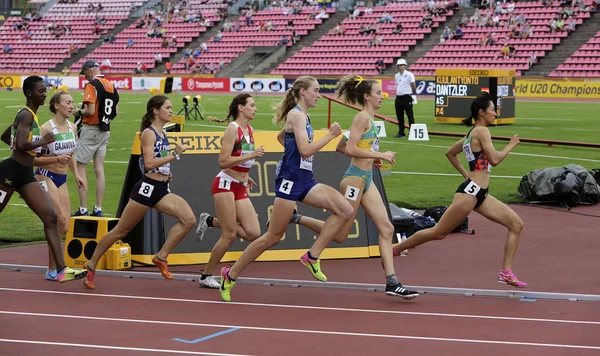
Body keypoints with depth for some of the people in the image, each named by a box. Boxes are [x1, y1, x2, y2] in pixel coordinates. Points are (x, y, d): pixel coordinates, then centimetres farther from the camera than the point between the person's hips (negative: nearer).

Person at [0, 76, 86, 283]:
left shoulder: (29, 115, 15)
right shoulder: (26, 115, -13)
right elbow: (22, 144, -27)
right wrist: (43, 142, -13)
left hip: (26, 174, 9)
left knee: (51, 217, -1)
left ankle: (61, 270, -5)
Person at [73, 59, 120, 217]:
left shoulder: (92, 85, -14)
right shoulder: (111, 85, 10)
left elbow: (90, 111, -21)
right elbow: (115, 112, 13)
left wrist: (79, 112, -3)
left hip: (90, 130, -8)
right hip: (106, 130, 8)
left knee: (81, 168, -2)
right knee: (99, 169, 9)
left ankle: (83, 209, -5)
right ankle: (98, 209, 9)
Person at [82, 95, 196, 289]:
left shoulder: (163, 133, 14)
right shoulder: (148, 133, -10)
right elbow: (149, 164, -22)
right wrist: (174, 155, -21)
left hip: (162, 190, 7)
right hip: (147, 188, -7)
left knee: (189, 219, -13)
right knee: (121, 230, 2)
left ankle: (161, 257, -4)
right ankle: (91, 265, 15)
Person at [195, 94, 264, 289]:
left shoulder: (249, 130, 12)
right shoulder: (233, 129, -12)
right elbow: (223, 161, -18)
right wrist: (251, 155, -21)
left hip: (240, 188, 8)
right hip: (225, 184, -8)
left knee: (253, 234, -4)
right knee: (229, 236, -9)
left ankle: (211, 221, 14)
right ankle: (206, 277, 5)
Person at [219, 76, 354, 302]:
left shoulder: (303, 116, 17)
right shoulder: (297, 114, -11)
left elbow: (281, 136, 34)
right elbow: (305, 150, -21)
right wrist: (330, 135, -15)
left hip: (305, 181, 9)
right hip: (290, 180, -9)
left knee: (345, 210, -8)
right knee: (273, 237, -4)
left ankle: (312, 256, -2)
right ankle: (230, 275, 8)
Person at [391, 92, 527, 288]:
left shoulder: (471, 134, 18)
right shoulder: (481, 131, -10)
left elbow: (450, 153, 29)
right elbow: (495, 159, -18)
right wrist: (510, 146, -3)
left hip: (480, 194, 10)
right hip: (470, 192, -10)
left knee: (516, 223, 1)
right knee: (438, 233, -2)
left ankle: (506, 272, -1)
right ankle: (394, 250, 11)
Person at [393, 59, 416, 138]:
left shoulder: (409, 75, -7)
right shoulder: (396, 76, 14)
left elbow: (414, 87, -4)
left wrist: (410, 92, 6)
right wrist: (396, 97, 17)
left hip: (407, 97, -7)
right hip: (398, 98, 7)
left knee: (410, 116, -4)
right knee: (399, 116, 9)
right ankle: (401, 132, 16)